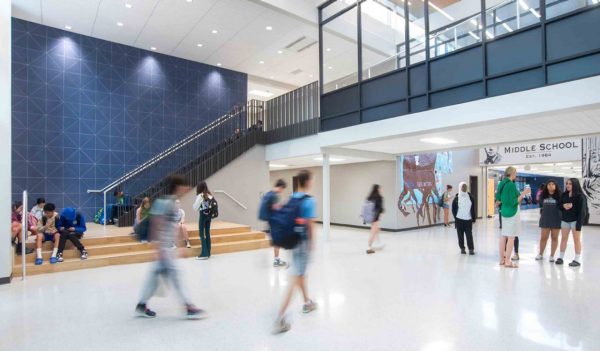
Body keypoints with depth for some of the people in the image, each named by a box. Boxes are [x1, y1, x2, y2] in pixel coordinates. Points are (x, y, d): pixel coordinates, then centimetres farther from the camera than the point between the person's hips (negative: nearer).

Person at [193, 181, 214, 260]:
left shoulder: (200, 195, -12)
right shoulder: (210, 195, 7)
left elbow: (195, 208, -7)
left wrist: (194, 204, 10)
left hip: (203, 215, -7)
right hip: (209, 215, 7)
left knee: (202, 234, -1)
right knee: (207, 233, 11)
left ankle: (204, 254, -1)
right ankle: (208, 252, 17)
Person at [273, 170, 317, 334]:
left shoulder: (291, 197, 5)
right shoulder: (309, 200, -16)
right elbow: (310, 224, -16)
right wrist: (312, 242, -5)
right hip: (303, 241, -8)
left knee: (300, 273, 23)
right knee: (295, 279, -2)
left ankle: (307, 303, 42)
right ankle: (280, 319, -2)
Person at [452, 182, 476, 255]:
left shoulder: (470, 197, 3)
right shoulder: (457, 198, -1)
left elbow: (473, 208, 6)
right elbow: (453, 209, 3)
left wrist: (473, 218, 4)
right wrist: (456, 217, -3)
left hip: (468, 219, 0)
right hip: (459, 220, 0)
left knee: (469, 234, -3)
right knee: (460, 235, 6)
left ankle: (471, 249, 5)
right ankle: (462, 248, 17)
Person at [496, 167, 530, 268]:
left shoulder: (502, 184, 10)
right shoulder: (511, 184, -15)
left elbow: (498, 199, 14)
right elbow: (514, 201, -18)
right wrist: (523, 193, -15)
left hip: (504, 212, 8)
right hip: (512, 212, -8)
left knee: (504, 236, 11)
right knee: (511, 237, -5)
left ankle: (502, 259, 17)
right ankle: (507, 261, -2)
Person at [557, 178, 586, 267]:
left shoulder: (580, 196, -10)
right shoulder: (564, 195, 7)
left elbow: (582, 211, -13)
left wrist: (579, 224, -18)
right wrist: (563, 206, -11)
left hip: (575, 220, -5)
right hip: (565, 220, 5)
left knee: (576, 239, 2)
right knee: (563, 238, 11)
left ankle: (577, 260, 10)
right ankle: (561, 257, 19)